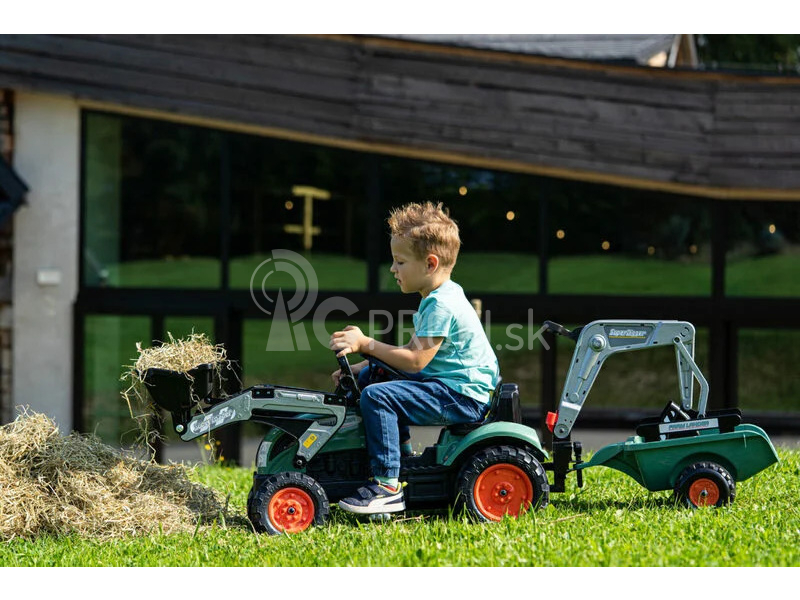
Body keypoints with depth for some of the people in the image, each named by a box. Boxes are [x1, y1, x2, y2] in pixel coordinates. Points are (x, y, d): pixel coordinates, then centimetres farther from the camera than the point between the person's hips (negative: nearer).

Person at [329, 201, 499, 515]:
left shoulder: (441, 305, -20)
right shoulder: (439, 297, 14)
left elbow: (415, 361, -24)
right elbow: (411, 350, 17)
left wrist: (366, 344, -17)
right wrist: (362, 366, 9)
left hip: (463, 396, -11)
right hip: (447, 384, 11)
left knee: (376, 396, -25)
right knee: (371, 377, 19)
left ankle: (388, 486, -25)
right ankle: (402, 454, 21)